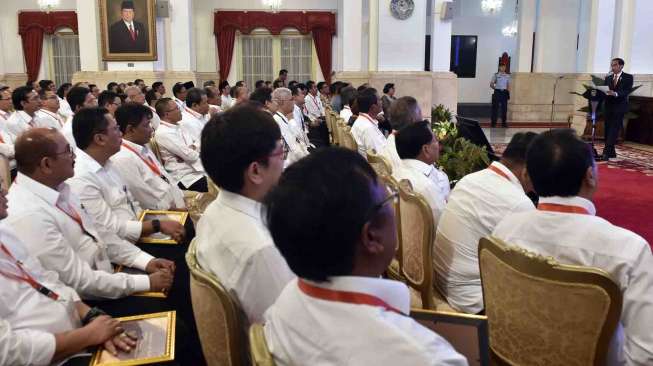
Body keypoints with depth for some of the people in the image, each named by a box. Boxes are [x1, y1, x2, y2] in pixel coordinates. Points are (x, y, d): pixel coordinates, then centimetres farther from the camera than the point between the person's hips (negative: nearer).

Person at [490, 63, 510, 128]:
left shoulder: (507, 76, 10)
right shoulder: (496, 75, 1)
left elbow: (508, 85, 12)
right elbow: (491, 84, 3)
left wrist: (508, 93, 3)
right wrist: (495, 88, -8)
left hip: (504, 92, 3)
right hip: (497, 92, -3)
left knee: (504, 108, 4)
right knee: (495, 108, -1)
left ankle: (504, 122, 12)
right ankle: (493, 122, 6)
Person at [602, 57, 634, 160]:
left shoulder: (628, 77, 2)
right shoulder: (608, 78, 17)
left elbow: (628, 91, -12)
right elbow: (604, 91, 11)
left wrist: (615, 93, -28)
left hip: (620, 107, -5)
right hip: (609, 106, 5)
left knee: (614, 129, -12)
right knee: (608, 129, 5)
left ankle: (607, 152, -19)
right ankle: (611, 152, 13)